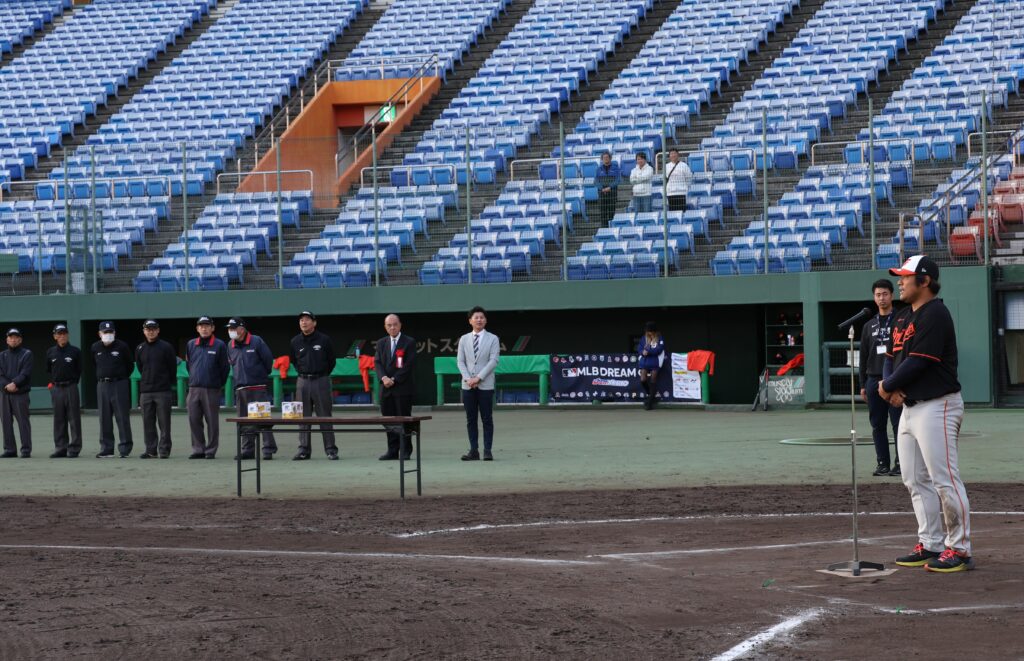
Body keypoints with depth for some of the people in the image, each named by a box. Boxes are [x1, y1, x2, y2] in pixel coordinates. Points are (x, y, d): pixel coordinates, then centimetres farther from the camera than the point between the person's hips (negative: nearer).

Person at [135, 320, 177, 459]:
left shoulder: (166, 347, -1)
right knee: (148, 423, 4)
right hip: (145, 391, 4)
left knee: (164, 422, -4)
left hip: (163, 391, -4)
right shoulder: (140, 349, 11)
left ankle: (164, 450, 0)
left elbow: (173, 368, 3)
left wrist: (168, 383, 7)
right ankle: (151, 450, 9)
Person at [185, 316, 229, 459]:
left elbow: (225, 367, 2)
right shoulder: (191, 345, 10)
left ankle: (211, 451, 6)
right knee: (194, 420, 2)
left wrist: (219, 384, 6)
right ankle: (198, 449, 10)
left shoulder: (219, 345, -2)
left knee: (212, 421, 0)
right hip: (194, 389, 4)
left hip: (212, 390, -4)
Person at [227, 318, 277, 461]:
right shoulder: (230, 346, 11)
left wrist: (263, 374, 9)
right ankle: (247, 450, 13)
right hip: (240, 388, 6)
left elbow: (268, 360, 0)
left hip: (258, 388, -6)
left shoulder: (256, 341, -5)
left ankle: (268, 449, -5)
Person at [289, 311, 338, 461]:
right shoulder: (295, 342, 6)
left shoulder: (324, 340, -1)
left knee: (324, 417, -2)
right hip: (303, 382, 3)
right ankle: (304, 450, 9)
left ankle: (331, 450, 0)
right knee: (303, 417, 4)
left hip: (321, 381, -3)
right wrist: (303, 373, 14)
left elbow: (331, 361, 9)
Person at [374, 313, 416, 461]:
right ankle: (392, 451, 9)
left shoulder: (409, 342, -1)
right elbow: (377, 362, 7)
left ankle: (405, 451, 2)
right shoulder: (381, 343, 14)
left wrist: (394, 379, -13)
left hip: (403, 388, -4)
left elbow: (409, 364, -8)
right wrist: (384, 377, -11)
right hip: (386, 388, 4)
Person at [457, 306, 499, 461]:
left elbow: (493, 361, -6)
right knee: (471, 419, 3)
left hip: (485, 385, -3)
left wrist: (479, 378, -14)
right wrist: (468, 378, -9)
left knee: (487, 419, -2)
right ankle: (474, 450, 7)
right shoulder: (464, 339, 11)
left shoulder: (492, 339, 3)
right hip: (468, 385, 3)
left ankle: (487, 450, 1)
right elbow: (460, 361, 6)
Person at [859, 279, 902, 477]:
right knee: (877, 425, 4)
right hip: (874, 379, 5)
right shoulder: (869, 326, 16)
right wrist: (863, 385, 11)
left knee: (898, 423, -6)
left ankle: (900, 463, -3)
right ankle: (882, 463, 9)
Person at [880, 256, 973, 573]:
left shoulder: (935, 314, -14)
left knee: (944, 479, -10)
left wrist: (887, 386, -7)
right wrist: (891, 388, -1)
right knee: (915, 481, 12)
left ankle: (959, 550, -6)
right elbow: (891, 356, 19)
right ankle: (930, 545, 19)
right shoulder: (902, 317, 16)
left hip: (937, 406, -10)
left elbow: (917, 362, -19)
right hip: (909, 407, 10)